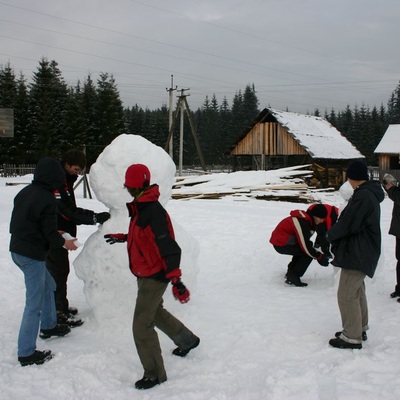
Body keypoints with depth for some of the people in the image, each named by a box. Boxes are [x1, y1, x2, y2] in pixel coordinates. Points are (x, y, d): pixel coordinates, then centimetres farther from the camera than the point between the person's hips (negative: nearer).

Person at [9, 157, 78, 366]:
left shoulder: (25, 192, 6)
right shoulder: (47, 199, -20)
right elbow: (49, 233, -17)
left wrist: (55, 235, 16)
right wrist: (64, 242, 4)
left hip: (17, 249, 9)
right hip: (32, 255, -9)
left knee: (48, 286, 27)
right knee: (35, 304, -1)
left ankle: (48, 326, 44)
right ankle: (27, 353, 6)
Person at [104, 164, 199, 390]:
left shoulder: (153, 212, -26)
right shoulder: (141, 208, 3)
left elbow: (169, 247, -28)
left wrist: (176, 280, -29)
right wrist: (122, 238, 29)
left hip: (154, 277, -10)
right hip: (147, 275, 10)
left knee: (142, 326, -4)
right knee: (156, 313, 27)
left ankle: (155, 374, 11)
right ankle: (187, 340, 48)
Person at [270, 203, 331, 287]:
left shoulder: (308, 220, 7)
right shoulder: (302, 223, -25)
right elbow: (305, 245, -25)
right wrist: (319, 257, -16)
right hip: (281, 244, -10)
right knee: (308, 253, -12)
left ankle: (291, 273, 25)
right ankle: (292, 277, -9)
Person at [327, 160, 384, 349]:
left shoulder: (363, 196, -22)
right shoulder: (371, 194, 11)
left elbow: (347, 224, -21)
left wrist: (330, 235, -4)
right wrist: (335, 234, 8)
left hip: (357, 254, -11)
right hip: (362, 252, 11)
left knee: (346, 294, -5)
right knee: (357, 292, 20)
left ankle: (352, 337, 2)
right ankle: (360, 329, 32)